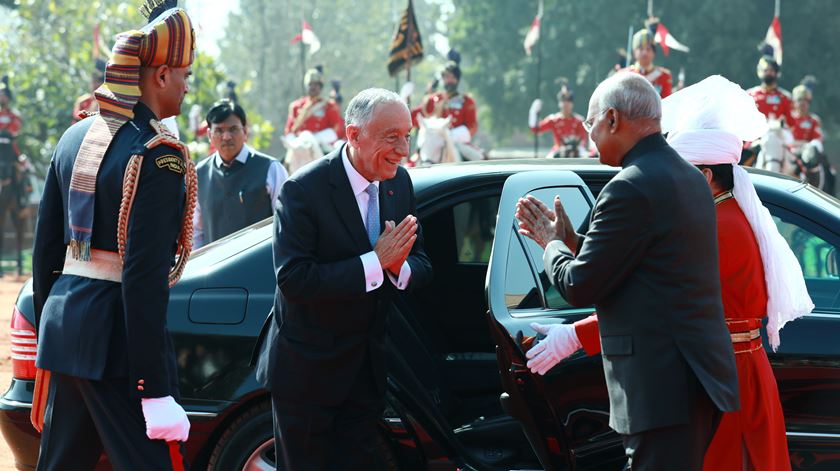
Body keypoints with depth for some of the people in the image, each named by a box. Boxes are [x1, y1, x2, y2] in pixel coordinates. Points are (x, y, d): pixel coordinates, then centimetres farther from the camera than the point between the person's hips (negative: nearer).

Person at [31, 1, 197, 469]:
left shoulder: (76, 138, 10)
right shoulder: (158, 156, -15)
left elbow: (47, 247, 15)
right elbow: (144, 278, -20)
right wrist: (155, 390, -19)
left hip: (64, 324, 9)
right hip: (117, 336, -8)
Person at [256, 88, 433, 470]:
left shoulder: (399, 184, 1)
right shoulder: (303, 190, -20)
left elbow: (421, 266, 4)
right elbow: (292, 279, -27)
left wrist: (400, 267, -21)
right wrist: (375, 262, -29)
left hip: (367, 370, 6)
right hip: (307, 370, -6)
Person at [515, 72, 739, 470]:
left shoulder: (631, 188, -16)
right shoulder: (690, 178, 15)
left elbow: (580, 287, -12)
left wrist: (552, 244, 7)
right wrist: (568, 239, 20)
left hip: (661, 385, -10)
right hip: (702, 373, 10)